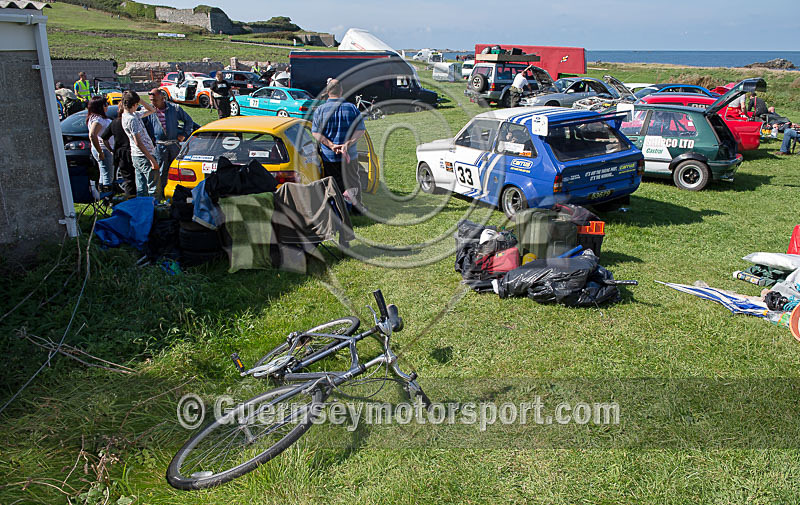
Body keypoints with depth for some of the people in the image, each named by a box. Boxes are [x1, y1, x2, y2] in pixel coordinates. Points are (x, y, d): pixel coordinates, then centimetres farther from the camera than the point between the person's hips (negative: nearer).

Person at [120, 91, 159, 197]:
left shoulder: (134, 115, 12)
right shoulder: (132, 119, -16)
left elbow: (151, 110, 24)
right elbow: (138, 143, -21)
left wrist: (139, 99, 11)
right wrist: (152, 159, -22)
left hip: (136, 156, 10)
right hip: (144, 156, -10)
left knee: (141, 189, 12)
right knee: (153, 186, -6)